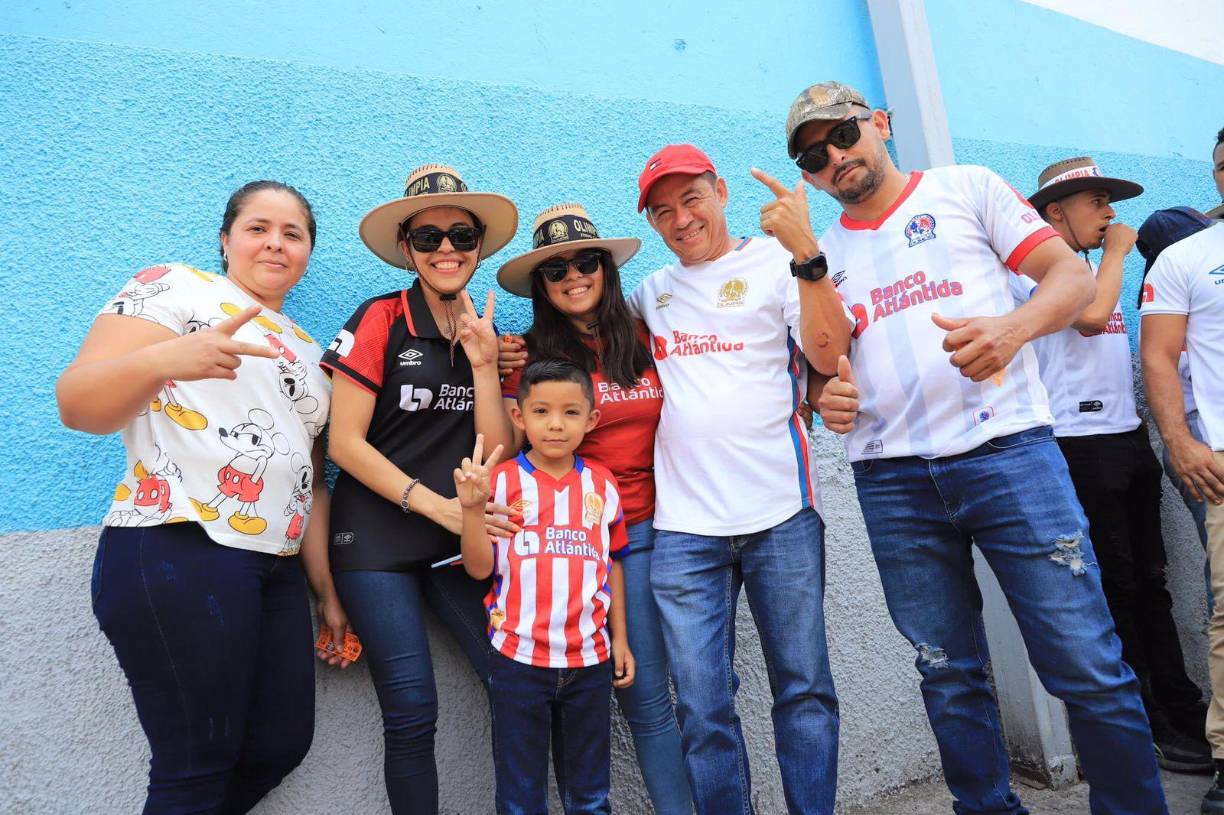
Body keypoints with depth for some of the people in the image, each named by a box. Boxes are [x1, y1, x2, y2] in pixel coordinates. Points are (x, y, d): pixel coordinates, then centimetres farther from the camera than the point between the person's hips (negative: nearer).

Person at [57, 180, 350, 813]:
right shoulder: (174, 287, 2)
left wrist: (326, 589, 15)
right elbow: (77, 405, -10)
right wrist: (161, 360, -30)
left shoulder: (308, 351, 22)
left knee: (283, 746, 8)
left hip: (277, 570, 7)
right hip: (178, 555, -7)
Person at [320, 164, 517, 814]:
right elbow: (345, 442, -9)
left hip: (460, 541, 4)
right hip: (377, 541, -4)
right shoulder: (380, 320, -5)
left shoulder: (486, 334, 8)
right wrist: (434, 503, -15)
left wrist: (483, 364, -10)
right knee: (412, 712, -4)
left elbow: (497, 453, 1)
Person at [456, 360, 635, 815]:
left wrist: (619, 639, 10)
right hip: (519, 659, -2)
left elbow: (612, 564, 10)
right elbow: (480, 568, -9)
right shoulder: (502, 480, -6)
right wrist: (473, 508, -24)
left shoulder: (602, 485, 3)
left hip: (590, 660, 3)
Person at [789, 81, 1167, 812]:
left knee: (1089, 667, -1)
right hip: (893, 482, 3)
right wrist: (827, 397, -6)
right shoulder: (824, 255, 16)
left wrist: (1013, 327, -20)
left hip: (1005, 450, -3)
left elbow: (1073, 276, 1)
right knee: (949, 679, 11)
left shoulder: (966, 188, 8)